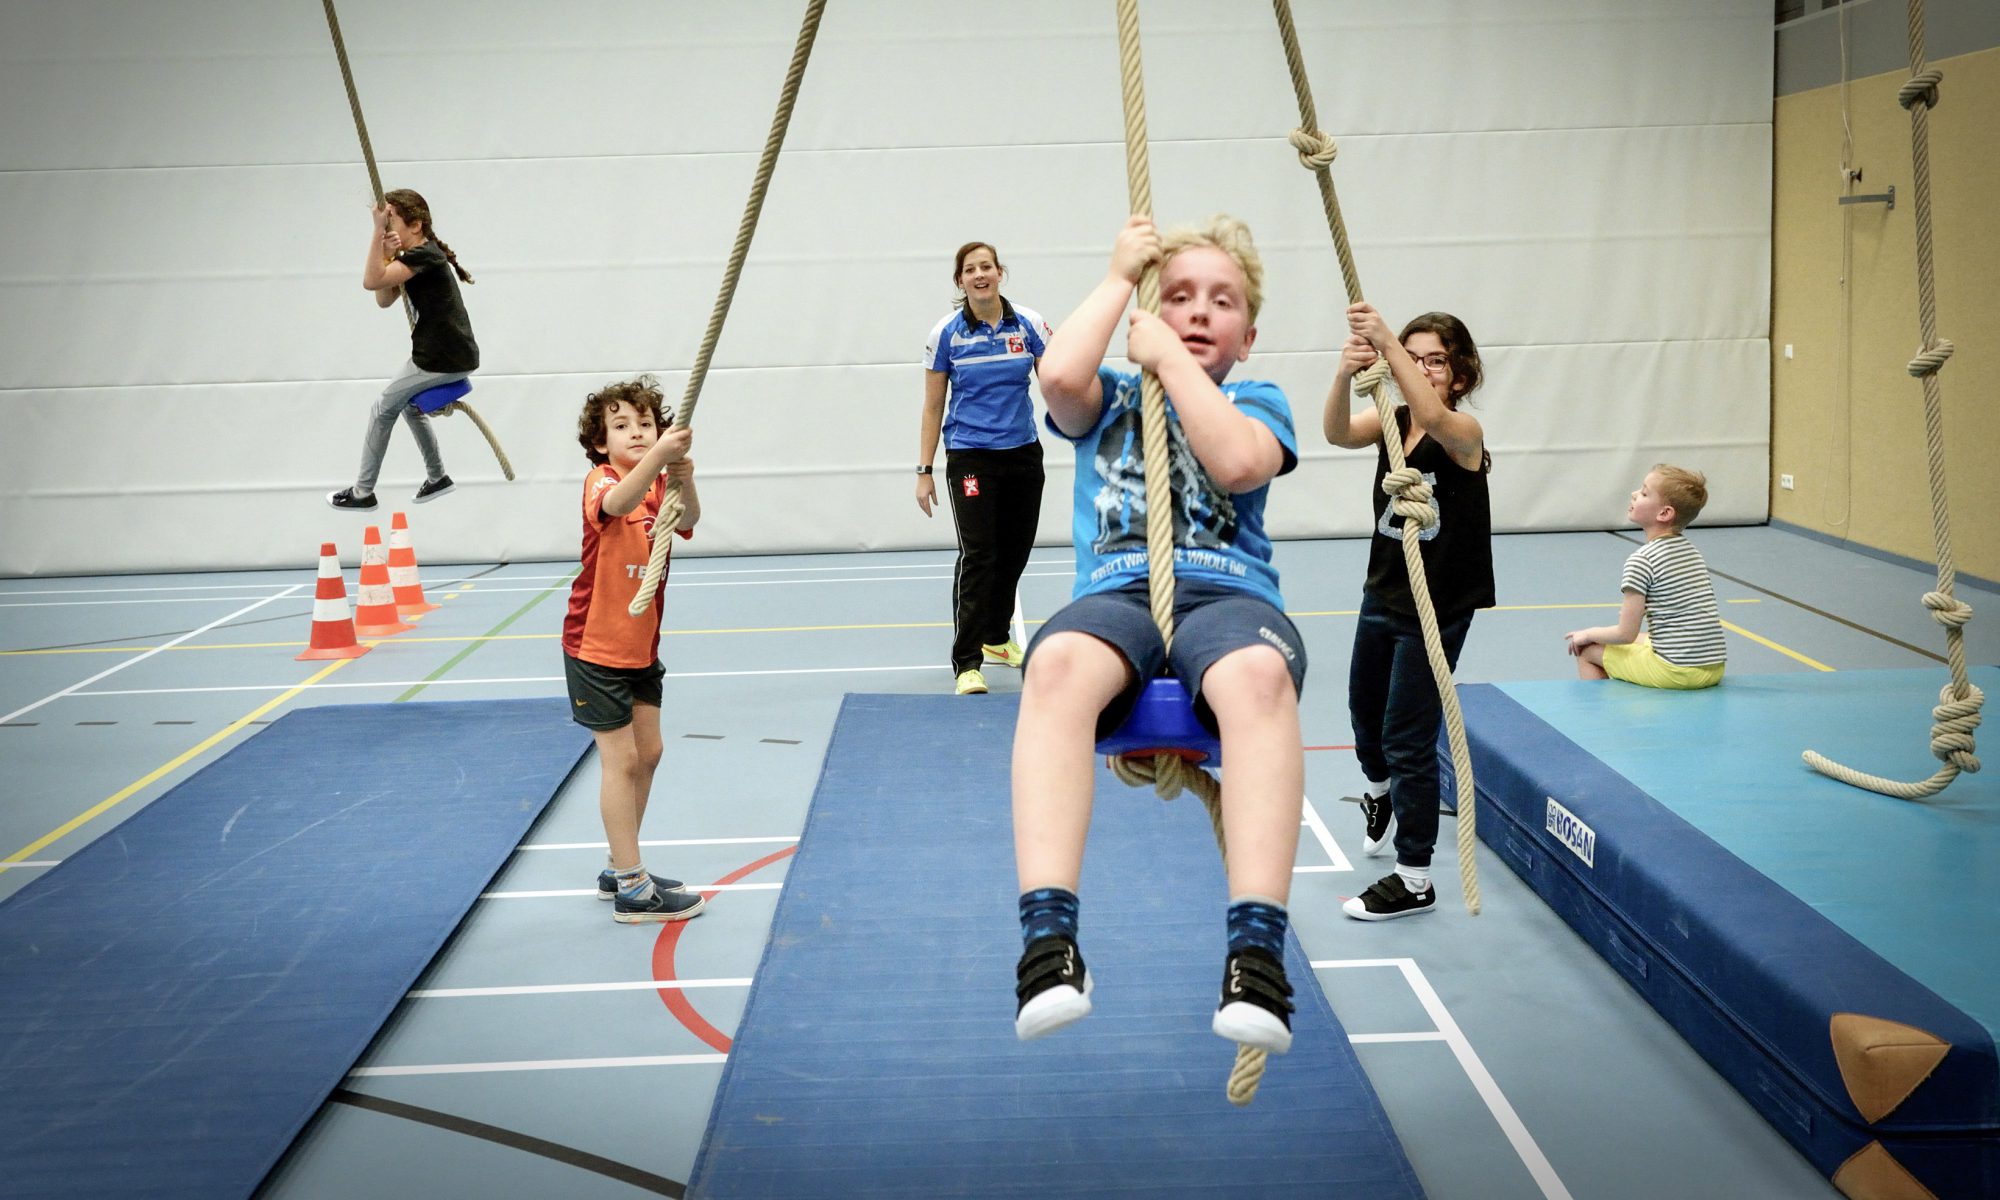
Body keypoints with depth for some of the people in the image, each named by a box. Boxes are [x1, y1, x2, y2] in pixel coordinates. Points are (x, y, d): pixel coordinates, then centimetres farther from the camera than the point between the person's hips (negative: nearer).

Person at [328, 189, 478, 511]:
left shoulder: (424, 255, -20)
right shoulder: (413, 256, 11)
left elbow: (371, 281, -30)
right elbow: (385, 300, 6)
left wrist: (378, 230, -31)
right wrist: (388, 256, -8)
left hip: (446, 359, -10)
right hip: (451, 352, 10)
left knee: (384, 409, 2)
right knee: (410, 406, 28)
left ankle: (362, 493, 13)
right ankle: (437, 477, 39)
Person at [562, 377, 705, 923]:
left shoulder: (659, 486, 3)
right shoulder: (601, 480, -16)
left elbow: (687, 520, -21)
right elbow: (616, 504, -42)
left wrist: (685, 481, -44)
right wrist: (658, 457, -60)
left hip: (641, 646, 7)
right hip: (596, 647, -7)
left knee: (647, 753, 13)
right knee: (621, 759, -5)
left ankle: (619, 869, 27)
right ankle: (631, 889, 1)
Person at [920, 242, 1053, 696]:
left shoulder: (1029, 325, 0)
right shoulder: (946, 334, -3)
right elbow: (932, 407, 2)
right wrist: (924, 471, -1)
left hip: (1022, 454, 3)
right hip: (970, 457, -3)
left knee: (1014, 551, 12)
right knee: (978, 555, -14)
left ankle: (996, 638, 34)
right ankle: (966, 663, -13)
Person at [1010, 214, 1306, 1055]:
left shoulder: (1258, 402, 23)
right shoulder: (1110, 399, 25)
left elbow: (1238, 462, -3)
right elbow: (1059, 375, 0)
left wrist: (1169, 360, 7)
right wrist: (1120, 277, 12)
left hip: (1227, 593, 0)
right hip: (1115, 596, 1)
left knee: (1258, 673, -41)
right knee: (1057, 662, -39)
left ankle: (1257, 950, -51)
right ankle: (1047, 939, -50)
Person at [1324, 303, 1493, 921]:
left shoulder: (1464, 431, -17)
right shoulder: (1388, 420, -2)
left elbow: (1431, 418, -42)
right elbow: (1339, 433, -24)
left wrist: (1387, 340, -49)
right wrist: (1345, 374, -44)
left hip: (1437, 608, -7)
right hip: (1383, 593, 7)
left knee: (1409, 739, -5)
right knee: (1365, 709, 27)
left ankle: (1414, 880, 7)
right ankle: (1379, 791, 59)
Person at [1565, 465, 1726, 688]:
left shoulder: (1642, 560, -14)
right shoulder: (1690, 550, 9)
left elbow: (1626, 634, -11)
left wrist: (1588, 634, 6)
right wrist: (1634, 612, 21)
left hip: (1676, 672, -8)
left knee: (1587, 651, 10)